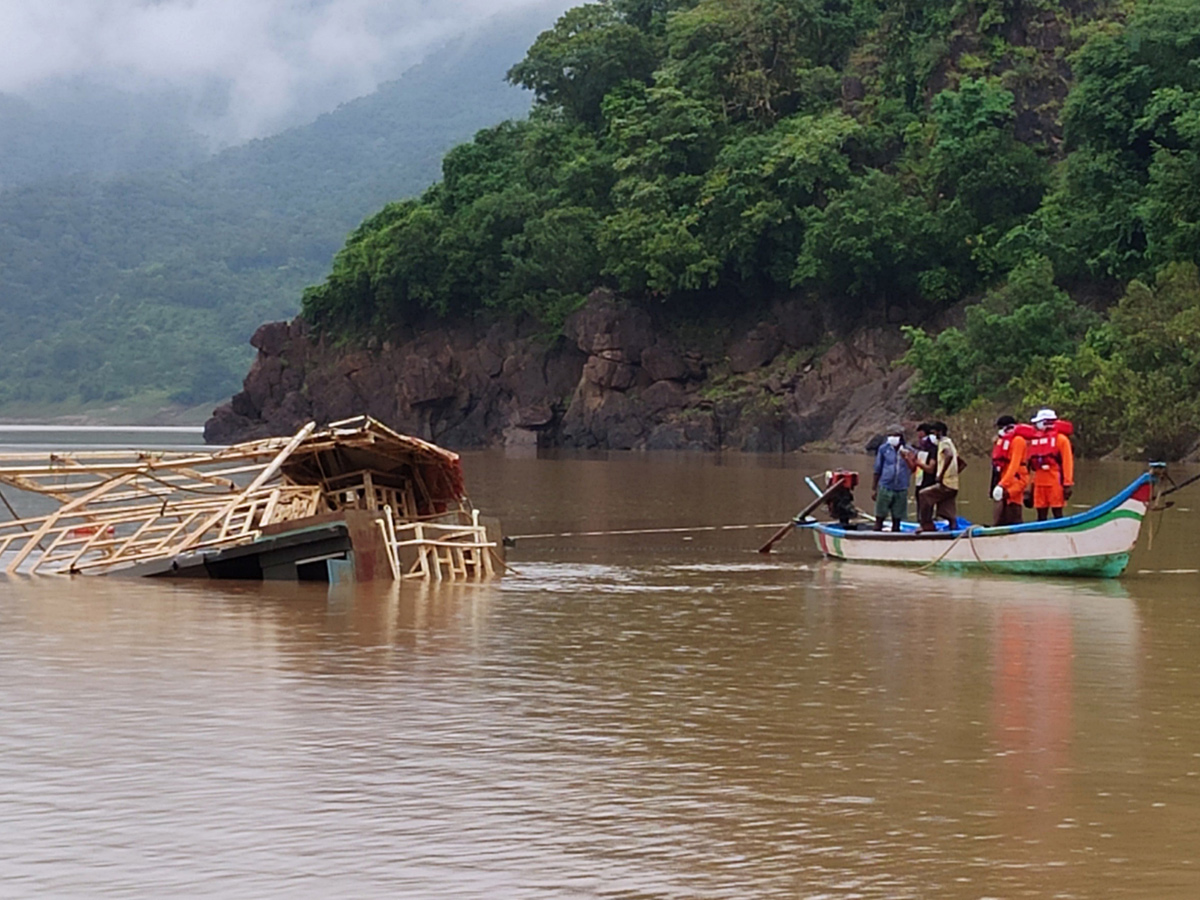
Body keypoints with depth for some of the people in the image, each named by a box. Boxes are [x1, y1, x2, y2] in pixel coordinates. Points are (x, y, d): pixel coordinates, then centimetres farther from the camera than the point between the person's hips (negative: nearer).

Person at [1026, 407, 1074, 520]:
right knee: (1041, 513, 7)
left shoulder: (1060, 439, -3)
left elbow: (1067, 462, -8)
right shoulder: (1033, 440, 14)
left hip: (1055, 482, -6)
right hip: (1039, 483, 6)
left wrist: (1068, 484, -13)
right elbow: (1028, 463, 18)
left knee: (1057, 512, -4)